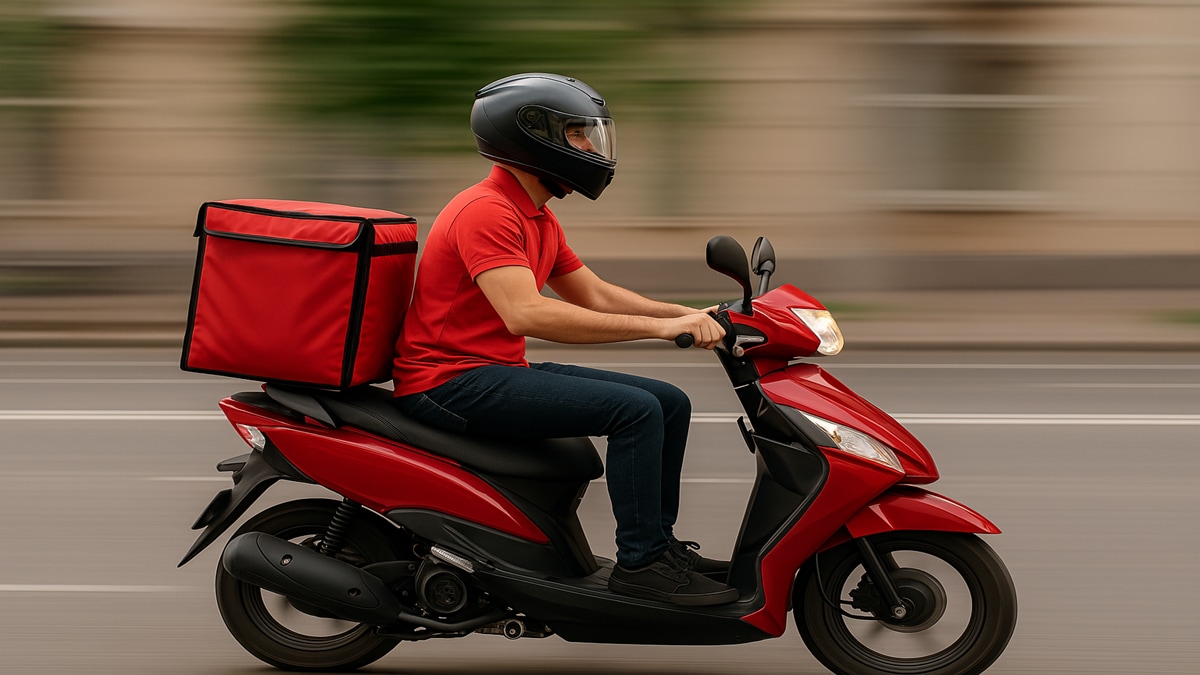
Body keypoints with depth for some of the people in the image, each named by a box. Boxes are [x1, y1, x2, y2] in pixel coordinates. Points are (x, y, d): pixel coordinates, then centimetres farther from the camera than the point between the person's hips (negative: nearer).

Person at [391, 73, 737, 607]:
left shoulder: (539, 220, 16)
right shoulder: (487, 211, -18)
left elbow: (595, 295, 22)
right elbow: (525, 314, -30)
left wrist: (686, 317, 5)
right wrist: (657, 327, -30)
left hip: (501, 372, 10)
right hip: (451, 380, -10)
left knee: (669, 403, 6)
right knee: (635, 410, -23)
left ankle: (659, 540, 15)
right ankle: (640, 562, -17)